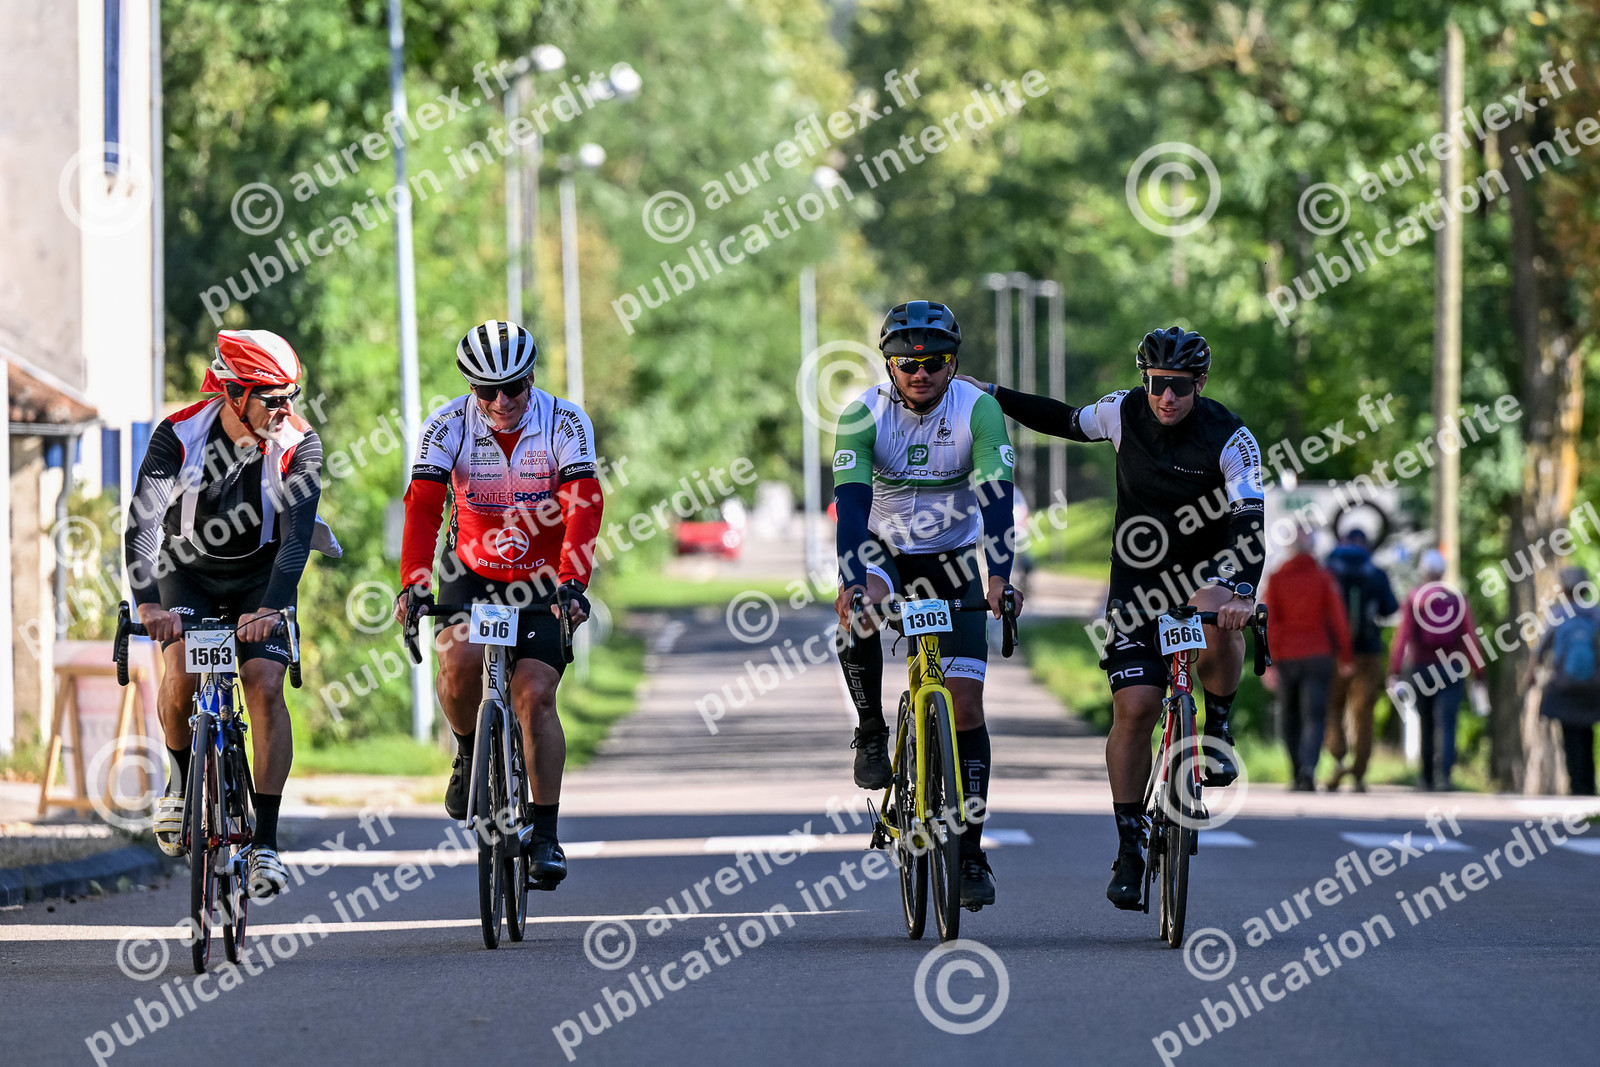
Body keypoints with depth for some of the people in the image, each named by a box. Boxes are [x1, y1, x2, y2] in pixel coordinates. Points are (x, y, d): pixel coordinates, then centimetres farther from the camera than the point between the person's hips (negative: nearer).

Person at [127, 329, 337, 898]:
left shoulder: (298, 444, -21)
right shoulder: (179, 435, -23)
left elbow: (296, 534, -30)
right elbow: (143, 521, -31)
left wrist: (272, 607, -46)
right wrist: (148, 602, -46)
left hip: (261, 578, 0)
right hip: (188, 570, 0)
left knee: (265, 686, -17)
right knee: (182, 675, -25)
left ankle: (265, 843, -12)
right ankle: (182, 780, 5)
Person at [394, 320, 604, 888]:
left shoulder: (565, 424, -17)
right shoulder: (448, 426, -14)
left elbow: (584, 504, -28)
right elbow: (423, 504, -25)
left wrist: (573, 582, -43)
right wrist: (413, 583, -40)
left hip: (542, 582, -1)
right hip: (471, 574, 1)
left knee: (535, 695, -14)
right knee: (459, 656, -28)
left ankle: (546, 836, -6)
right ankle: (470, 751, 1)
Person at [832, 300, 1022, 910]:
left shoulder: (977, 411, -19)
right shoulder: (864, 415, -19)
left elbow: (997, 496, -29)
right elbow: (851, 500, -31)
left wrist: (1000, 576, -44)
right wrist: (851, 578, -47)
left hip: (953, 562, 0)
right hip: (884, 551, 0)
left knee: (965, 705, -8)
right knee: (857, 610, -36)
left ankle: (970, 853, 0)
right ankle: (871, 734, -13)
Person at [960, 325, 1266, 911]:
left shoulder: (1231, 439, -20)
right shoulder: (1124, 413, -9)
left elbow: (1249, 521, -32)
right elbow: (1068, 422, 13)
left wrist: (1241, 590, -48)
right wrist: (992, 395, 11)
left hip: (1207, 569, -2)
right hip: (1139, 575, 2)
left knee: (1220, 625, -38)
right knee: (1134, 707, -10)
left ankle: (1216, 729, -9)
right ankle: (1130, 847, -1)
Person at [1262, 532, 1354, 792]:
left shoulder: (1276, 579, 3)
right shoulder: (1323, 578, 0)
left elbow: (1269, 622, -2)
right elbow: (1337, 617, -2)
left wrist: (1268, 662, -1)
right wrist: (1346, 657, 4)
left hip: (1286, 656, 1)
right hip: (1318, 657, -1)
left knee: (1289, 719, 14)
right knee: (1313, 716, -6)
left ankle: (1298, 774, 17)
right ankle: (1308, 768, -29)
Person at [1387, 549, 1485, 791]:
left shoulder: (1413, 599, -2)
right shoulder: (1458, 599, 1)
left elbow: (1403, 635, -10)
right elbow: (1471, 637, -1)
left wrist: (1394, 671, -13)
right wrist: (1478, 674, 2)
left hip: (1420, 669, 0)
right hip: (1452, 670, 0)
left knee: (1426, 723, 15)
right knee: (1446, 722, -8)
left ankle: (1427, 777, 25)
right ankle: (1444, 773, -27)